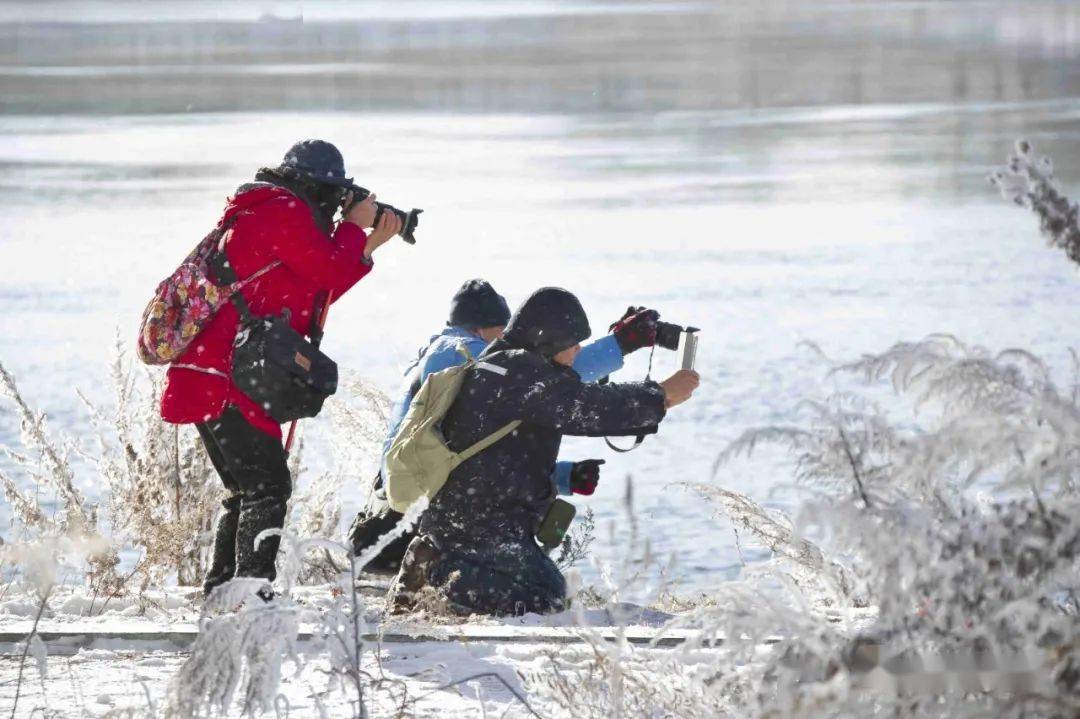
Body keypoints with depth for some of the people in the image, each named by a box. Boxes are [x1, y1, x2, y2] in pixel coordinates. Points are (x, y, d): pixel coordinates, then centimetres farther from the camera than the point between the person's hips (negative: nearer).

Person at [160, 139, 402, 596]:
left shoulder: (264, 214, 24)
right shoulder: (284, 212, -9)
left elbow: (316, 295, 25)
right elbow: (331, 273, -12)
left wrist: (366, 248, 22)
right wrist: (355, 227, 4)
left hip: (203, 377, 11)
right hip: (225, 376, -11)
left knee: (246, 491, 17)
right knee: (267, 488, -11)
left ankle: (219, 591, 19)